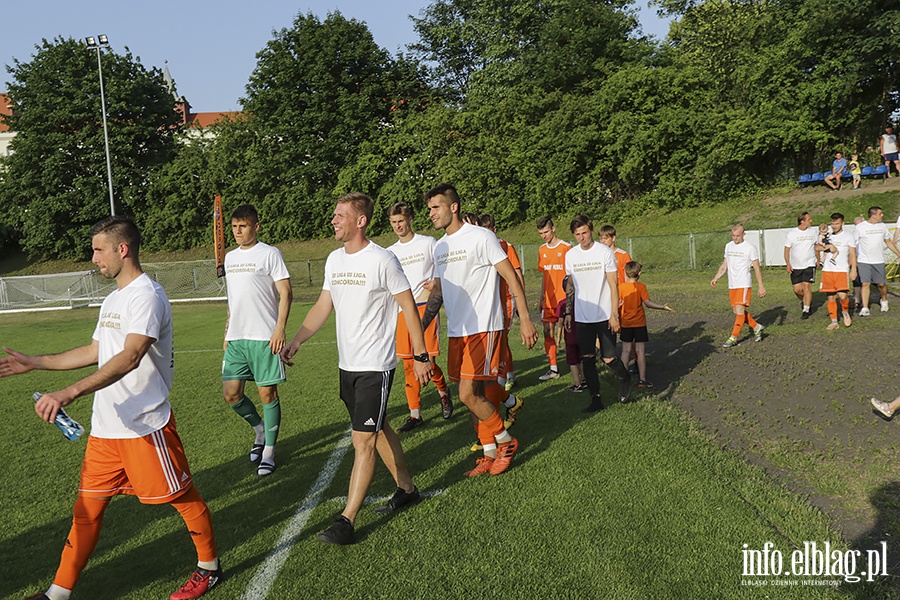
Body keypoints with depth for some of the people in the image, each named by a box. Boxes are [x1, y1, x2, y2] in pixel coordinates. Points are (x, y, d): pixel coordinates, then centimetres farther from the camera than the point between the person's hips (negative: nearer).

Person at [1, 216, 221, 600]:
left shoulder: (146, 295, -17)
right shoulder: (113, 299, 15)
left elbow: (131, 356, -30)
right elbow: (96, 352, 25)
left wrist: (70, 393, -38)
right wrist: (34, 362, 23)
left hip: (144, 424, -9)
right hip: (105, 425, 9)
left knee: (181, 497, 5)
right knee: (88, 504, 13)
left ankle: (210, 567, 24)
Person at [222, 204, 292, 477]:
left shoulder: (270, 254, -4)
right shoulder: (230, 257, 16)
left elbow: (286, 293, -8)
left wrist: (280, 328, -18)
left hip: (264, 337, -6)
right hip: (236, 338, 6)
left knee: (268, 393, 0)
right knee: (231, 393, 3)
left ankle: (269, 452, 13)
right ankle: (260, 429, 29)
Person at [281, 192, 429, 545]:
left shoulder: (382, 260, -14)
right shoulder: (334, 260, 8)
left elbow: (409, 308, -9)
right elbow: (323, 307, 13)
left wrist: (421, 356, -9)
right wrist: (296, 341, 2)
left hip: (376, 365, -8)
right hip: (347, 364, 8)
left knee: (363, 440, -6)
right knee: (378, 430, 18)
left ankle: (346, 521, 1)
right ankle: (406, 489, 35)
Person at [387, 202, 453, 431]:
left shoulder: (428, 243, 2)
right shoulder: (390, 252, 13)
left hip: (425, 307, -4)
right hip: (403, 310, 4)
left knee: (427, 361, -9)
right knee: (409, 365, 4)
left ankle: (443, 392, 23)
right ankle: (415, 414, 12)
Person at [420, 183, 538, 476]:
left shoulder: (480, 237, -8)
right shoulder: (440, 247, 14)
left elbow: (511, 277, -8)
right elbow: (438, 291, 21)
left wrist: (524, 318, -14)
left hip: (483, 328, -7)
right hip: (456, 331, 7)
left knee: (468, 394, -12)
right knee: (477, 393, 10)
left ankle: (506, 441, 11)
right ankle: (490, 453, 23)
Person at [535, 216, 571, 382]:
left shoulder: (566, 248, -6)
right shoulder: (542, 250, 11)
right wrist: (541, 298, 14)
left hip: (564, 298, -5)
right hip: (549, 300, 6)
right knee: (548, 332, 5)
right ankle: (553, 369, 13)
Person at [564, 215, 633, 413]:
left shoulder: (605, 252, -7)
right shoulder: (570, 255, 6)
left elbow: (613, 285, -7)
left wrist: (614, 314, -12)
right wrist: (568, 312, 12)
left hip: (604, 315, -4)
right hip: (582, 317, 4)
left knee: (608, 358, -2)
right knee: (587, 359, 2)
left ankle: (625, 378, 29)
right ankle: (595, 399, 13)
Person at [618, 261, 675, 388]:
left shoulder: (620, 287, -4)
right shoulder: (641, 287, -8)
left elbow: (617, 305, -5)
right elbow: (648, 303, -16)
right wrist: (663, 307, -9)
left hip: (625, 323, 2)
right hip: (639, 323, -2)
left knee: (626, 350, 9)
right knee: (640, 350, 2)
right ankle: (642, 379, 5)